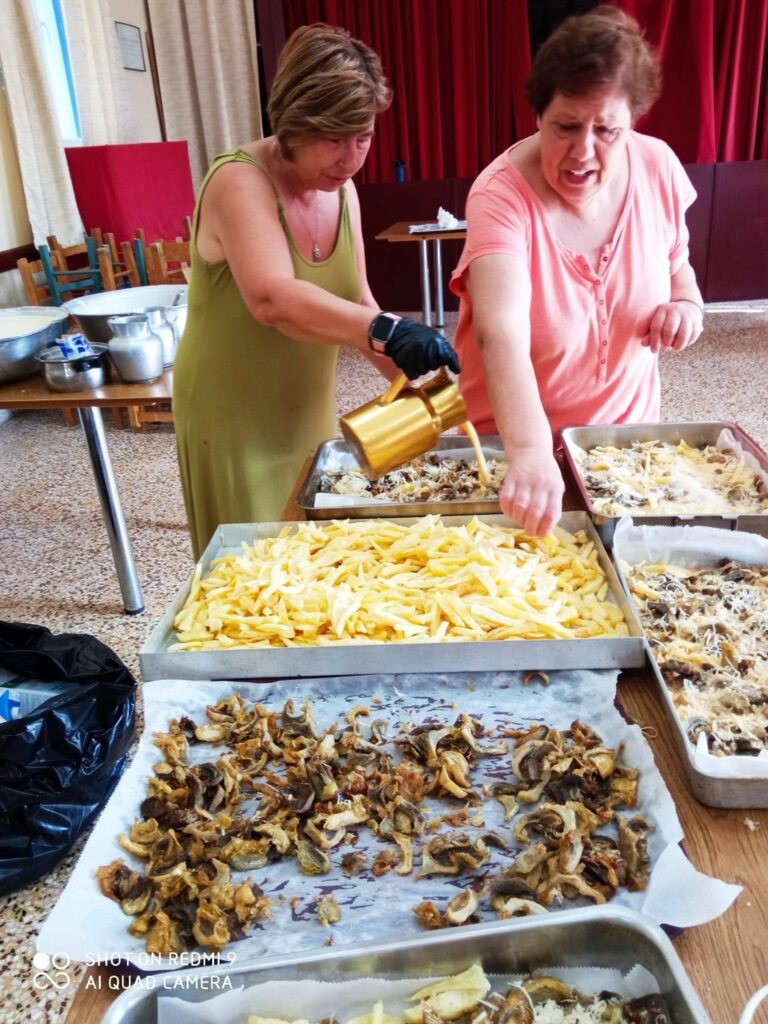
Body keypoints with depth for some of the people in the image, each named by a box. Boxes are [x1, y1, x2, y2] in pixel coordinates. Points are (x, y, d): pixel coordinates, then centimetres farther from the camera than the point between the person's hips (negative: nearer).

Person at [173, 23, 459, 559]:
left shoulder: (341, 189, 2)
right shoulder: (239, 181, -20)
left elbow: (355, 304, 4)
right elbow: (273, 299, -38)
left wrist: (411, 375, -10)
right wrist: (388, 331, -49)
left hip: (309, 410, 7)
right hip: (236, 422, -6)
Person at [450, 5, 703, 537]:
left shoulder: (658, 168, -9)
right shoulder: (503, 193, -24)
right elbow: (501, 335, -39)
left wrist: (687, 304, -13)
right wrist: (529, 452, -54)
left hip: (627, 433, 4)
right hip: (514, 444, -4)